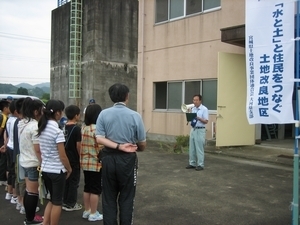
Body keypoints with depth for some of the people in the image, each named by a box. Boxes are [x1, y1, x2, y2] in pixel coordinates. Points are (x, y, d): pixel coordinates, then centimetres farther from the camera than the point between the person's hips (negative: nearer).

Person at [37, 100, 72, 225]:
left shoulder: (41, 129, 3)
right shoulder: (57, 131, -19)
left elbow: (40, 151, 10)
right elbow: (62, 156, -16)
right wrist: (69, 169, -1)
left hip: (45, 169, 7)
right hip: (57, 170, -7)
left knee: (52, 199, 21)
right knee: (57, 202, 8)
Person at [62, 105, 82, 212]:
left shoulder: (64, 127, 4)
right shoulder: (76, 129, -17)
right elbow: (78, 146, -16)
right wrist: (80, 157, -4)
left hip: (65, 158, 7)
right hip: (74, 159, -7)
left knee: (66, 180, 16)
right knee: (74, 181, 4)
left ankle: (65, 202, 25)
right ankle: (71, 204, 11)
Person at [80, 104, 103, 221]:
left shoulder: (83, 128, 5)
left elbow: (80, 146, 11)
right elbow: (101, 149, -19)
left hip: (85, 163, 7)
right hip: (96, 164, -7)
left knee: (87, 187, 17)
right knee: (95, 189, 4)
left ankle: (87, 211, 28)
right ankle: (93, 214, 13)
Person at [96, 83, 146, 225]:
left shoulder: (104, 114, -4)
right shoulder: (135, 116, -9)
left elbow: (99, 138, -12)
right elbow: (142, 144, -3)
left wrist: (119, 147, -12)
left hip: (109, 158, 2)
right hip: (127, 159, -2)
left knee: (109, 198, 13)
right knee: (126, 198, 10)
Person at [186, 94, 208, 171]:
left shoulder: (204, 109, -9)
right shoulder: (193, 109, 12)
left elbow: (206, 121, -12)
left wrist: (199, 118, -25)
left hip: (200, 130, -7)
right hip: (193, 129, 7)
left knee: (199, 149, -3)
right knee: (192, 148, 10)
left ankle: (200, 165, 4)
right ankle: (192, 163, 18)